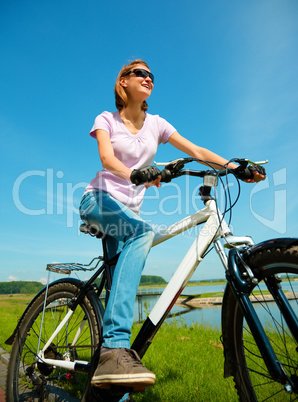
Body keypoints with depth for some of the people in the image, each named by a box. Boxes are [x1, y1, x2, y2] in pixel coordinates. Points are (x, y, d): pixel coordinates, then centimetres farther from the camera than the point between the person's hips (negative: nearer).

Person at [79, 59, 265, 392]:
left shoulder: (156, 124, 13)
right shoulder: (106, 119, 4)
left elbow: (196, 151, 5)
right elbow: (107, 157, -16)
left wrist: (237, 166, -8)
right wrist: (134, 174, -37)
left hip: (128, 211, 4)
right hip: (98, 200, -4)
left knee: (118, 273, -3)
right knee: (143, 232, -34)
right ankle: (115, 348, -38)